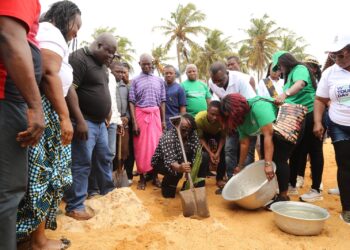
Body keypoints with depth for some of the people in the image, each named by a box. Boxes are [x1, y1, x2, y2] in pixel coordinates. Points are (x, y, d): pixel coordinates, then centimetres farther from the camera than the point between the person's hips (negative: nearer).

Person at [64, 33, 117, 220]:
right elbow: (70, 89, -21)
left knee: (105, 158, 17)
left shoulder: (102, 64, 16)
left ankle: (107, 192, 33)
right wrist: (80, 121, -26)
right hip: (85, 122, -9)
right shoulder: (79, 58, -12)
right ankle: (74, 207, 7)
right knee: (82, 164, -5)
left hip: (100, 122, 9)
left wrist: (106, 117, 17)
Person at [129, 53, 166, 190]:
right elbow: (132, 102, 0)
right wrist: (134, 122, -8)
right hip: (140, 115, -1)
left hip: (155, 115, 2)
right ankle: (142, 176, 12)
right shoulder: (135, 81, 5)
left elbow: (162, 101, 11)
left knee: (156, 145, 1)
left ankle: (155, 176, 13)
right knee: (141, 146, 2)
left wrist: (163, 120, 5)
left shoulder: (159, 80, 11)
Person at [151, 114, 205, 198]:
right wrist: (180, 168, -66)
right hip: (161, 162, -5)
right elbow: (170, 161, -45)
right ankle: (167, 188, -3)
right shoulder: (169, 137, -35)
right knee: (176, 171, -36)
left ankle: (198, 187, 3)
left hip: (180, 160, 6)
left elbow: (197, 153, -20)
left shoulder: (193, 134, -19)